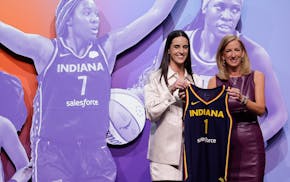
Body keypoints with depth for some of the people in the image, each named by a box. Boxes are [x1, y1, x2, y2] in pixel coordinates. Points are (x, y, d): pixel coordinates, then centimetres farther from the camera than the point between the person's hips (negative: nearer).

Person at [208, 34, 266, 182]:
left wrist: (242, 99, -21)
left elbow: (261, 110, -5)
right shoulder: (215, 81, 6)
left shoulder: (256, 76, 5)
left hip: (250, 140, 0)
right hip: (224, 138, 1)